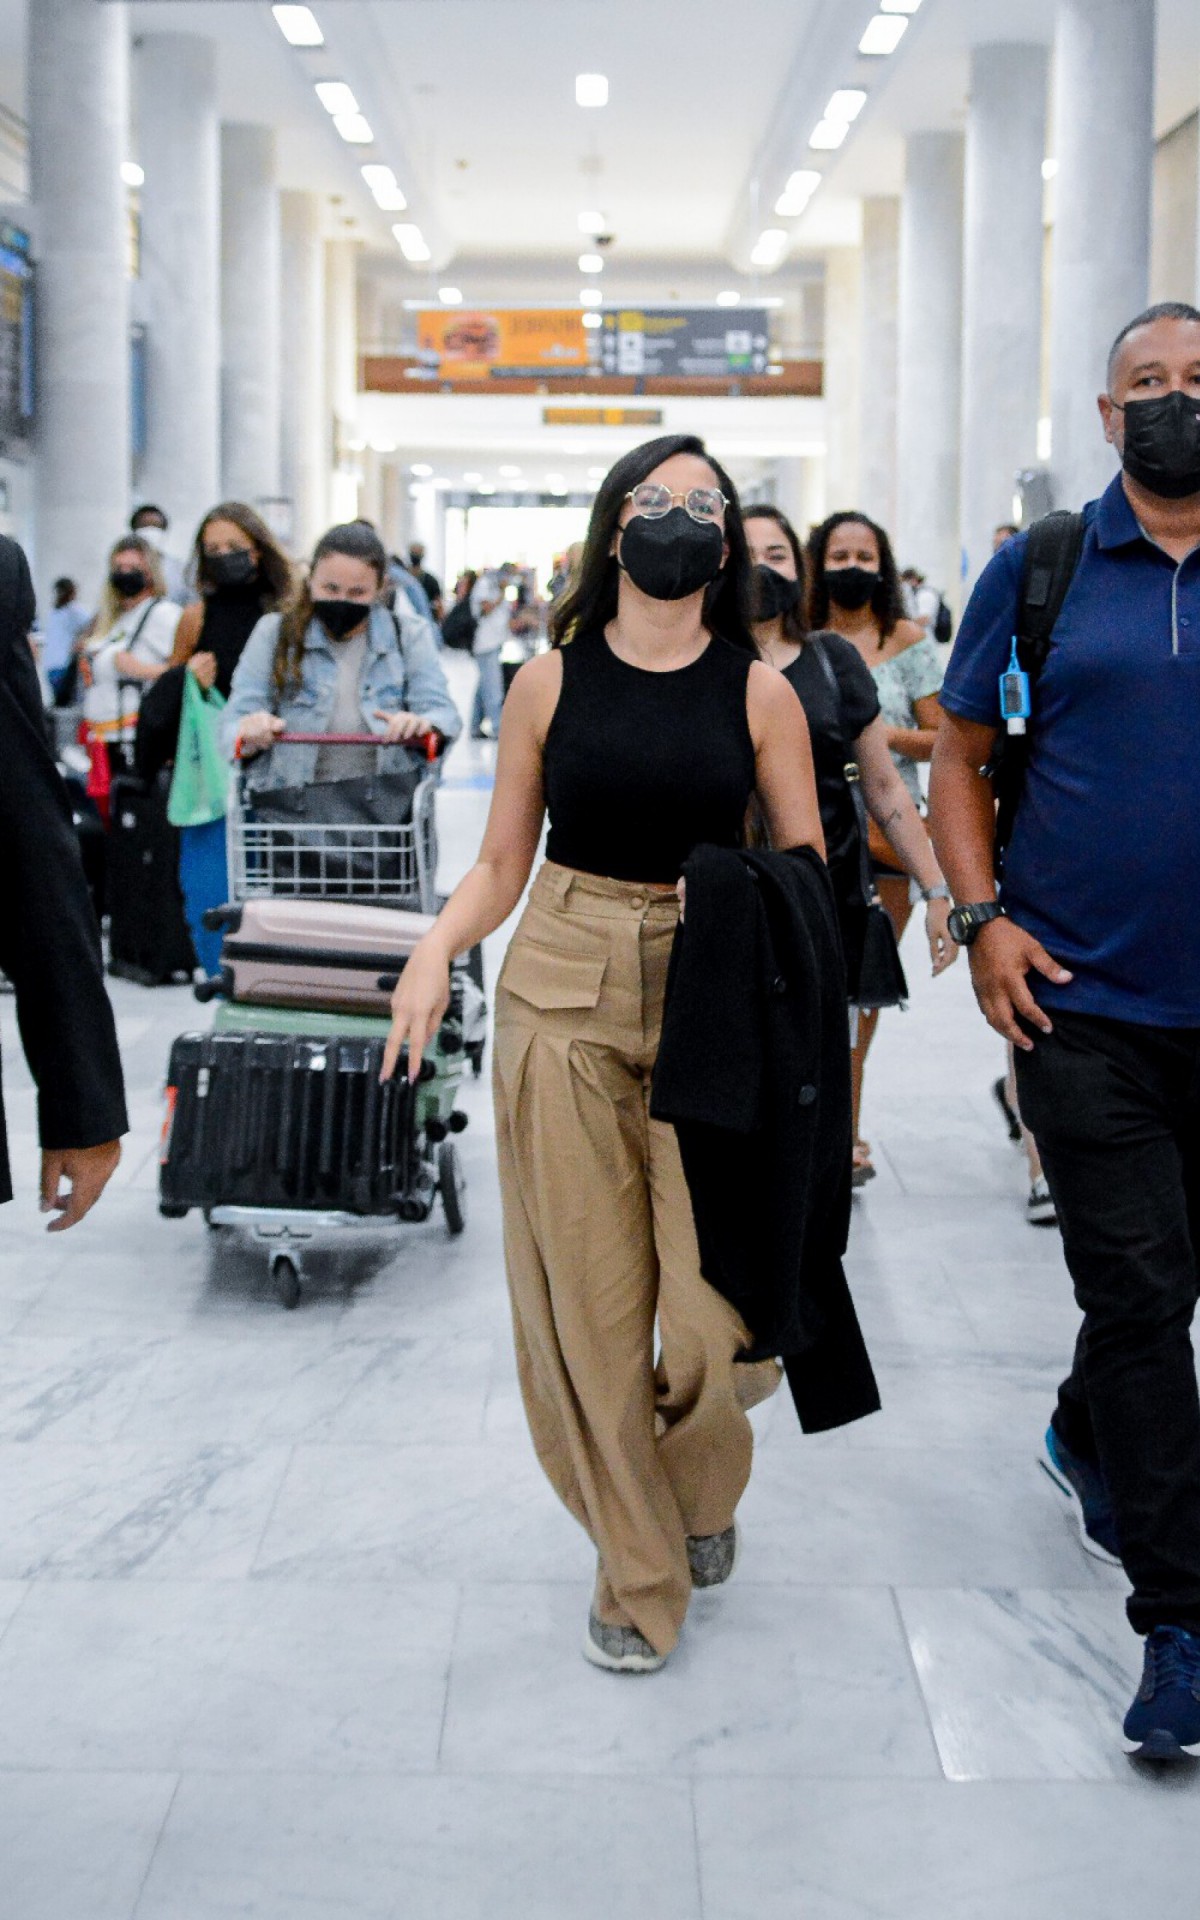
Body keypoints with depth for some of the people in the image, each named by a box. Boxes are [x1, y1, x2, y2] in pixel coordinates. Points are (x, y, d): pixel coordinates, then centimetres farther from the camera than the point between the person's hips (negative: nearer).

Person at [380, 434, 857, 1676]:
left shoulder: (760, 695, 2)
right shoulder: (551, 682, 3)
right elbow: (501, 863, 5)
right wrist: (437, 948, -13)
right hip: (564, 999, 1)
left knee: (718, 1311, -5)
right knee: (588, 1298, 4)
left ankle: (702, 1495, 30)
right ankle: (637, 1572, 24)